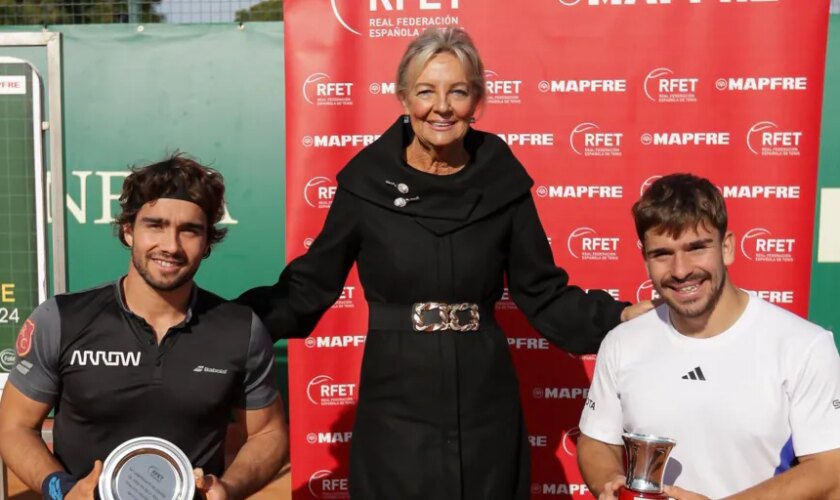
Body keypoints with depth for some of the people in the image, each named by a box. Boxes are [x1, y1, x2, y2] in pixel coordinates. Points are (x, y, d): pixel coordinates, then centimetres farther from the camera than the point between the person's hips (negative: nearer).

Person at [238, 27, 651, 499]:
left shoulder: (503, 182, -2)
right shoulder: (366, 182, -6)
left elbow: (544, 294, 3)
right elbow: (310, 285, 0)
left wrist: (623, 316, -10)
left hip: (484, 403, 2)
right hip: (396, 406, -1)